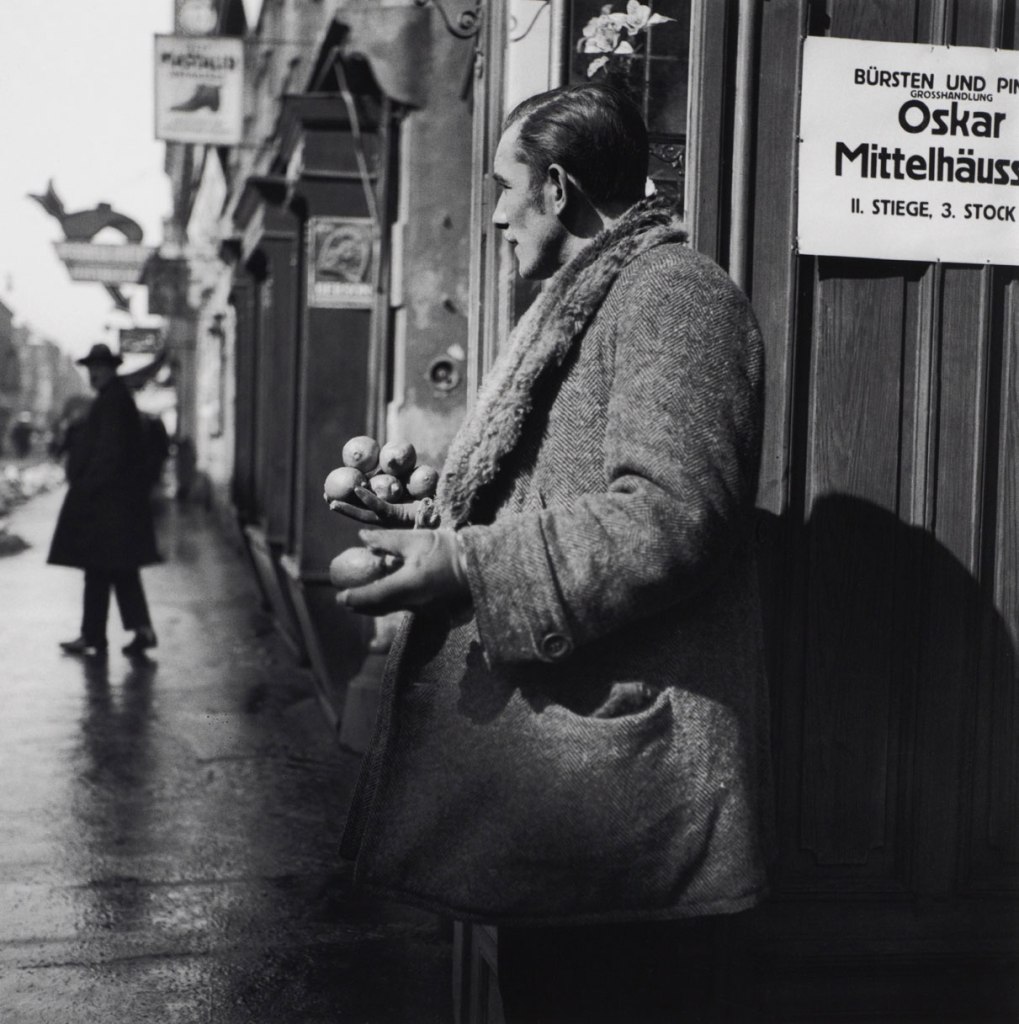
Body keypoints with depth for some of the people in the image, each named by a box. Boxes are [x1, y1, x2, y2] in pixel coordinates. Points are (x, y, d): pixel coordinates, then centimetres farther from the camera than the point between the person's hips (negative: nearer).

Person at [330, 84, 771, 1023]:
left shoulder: (676, 297, -13)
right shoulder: (590, 302, 21)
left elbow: (667, 516, -25)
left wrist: (466, 566, -25)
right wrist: (425, 523, 15)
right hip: (555, 745, 11)